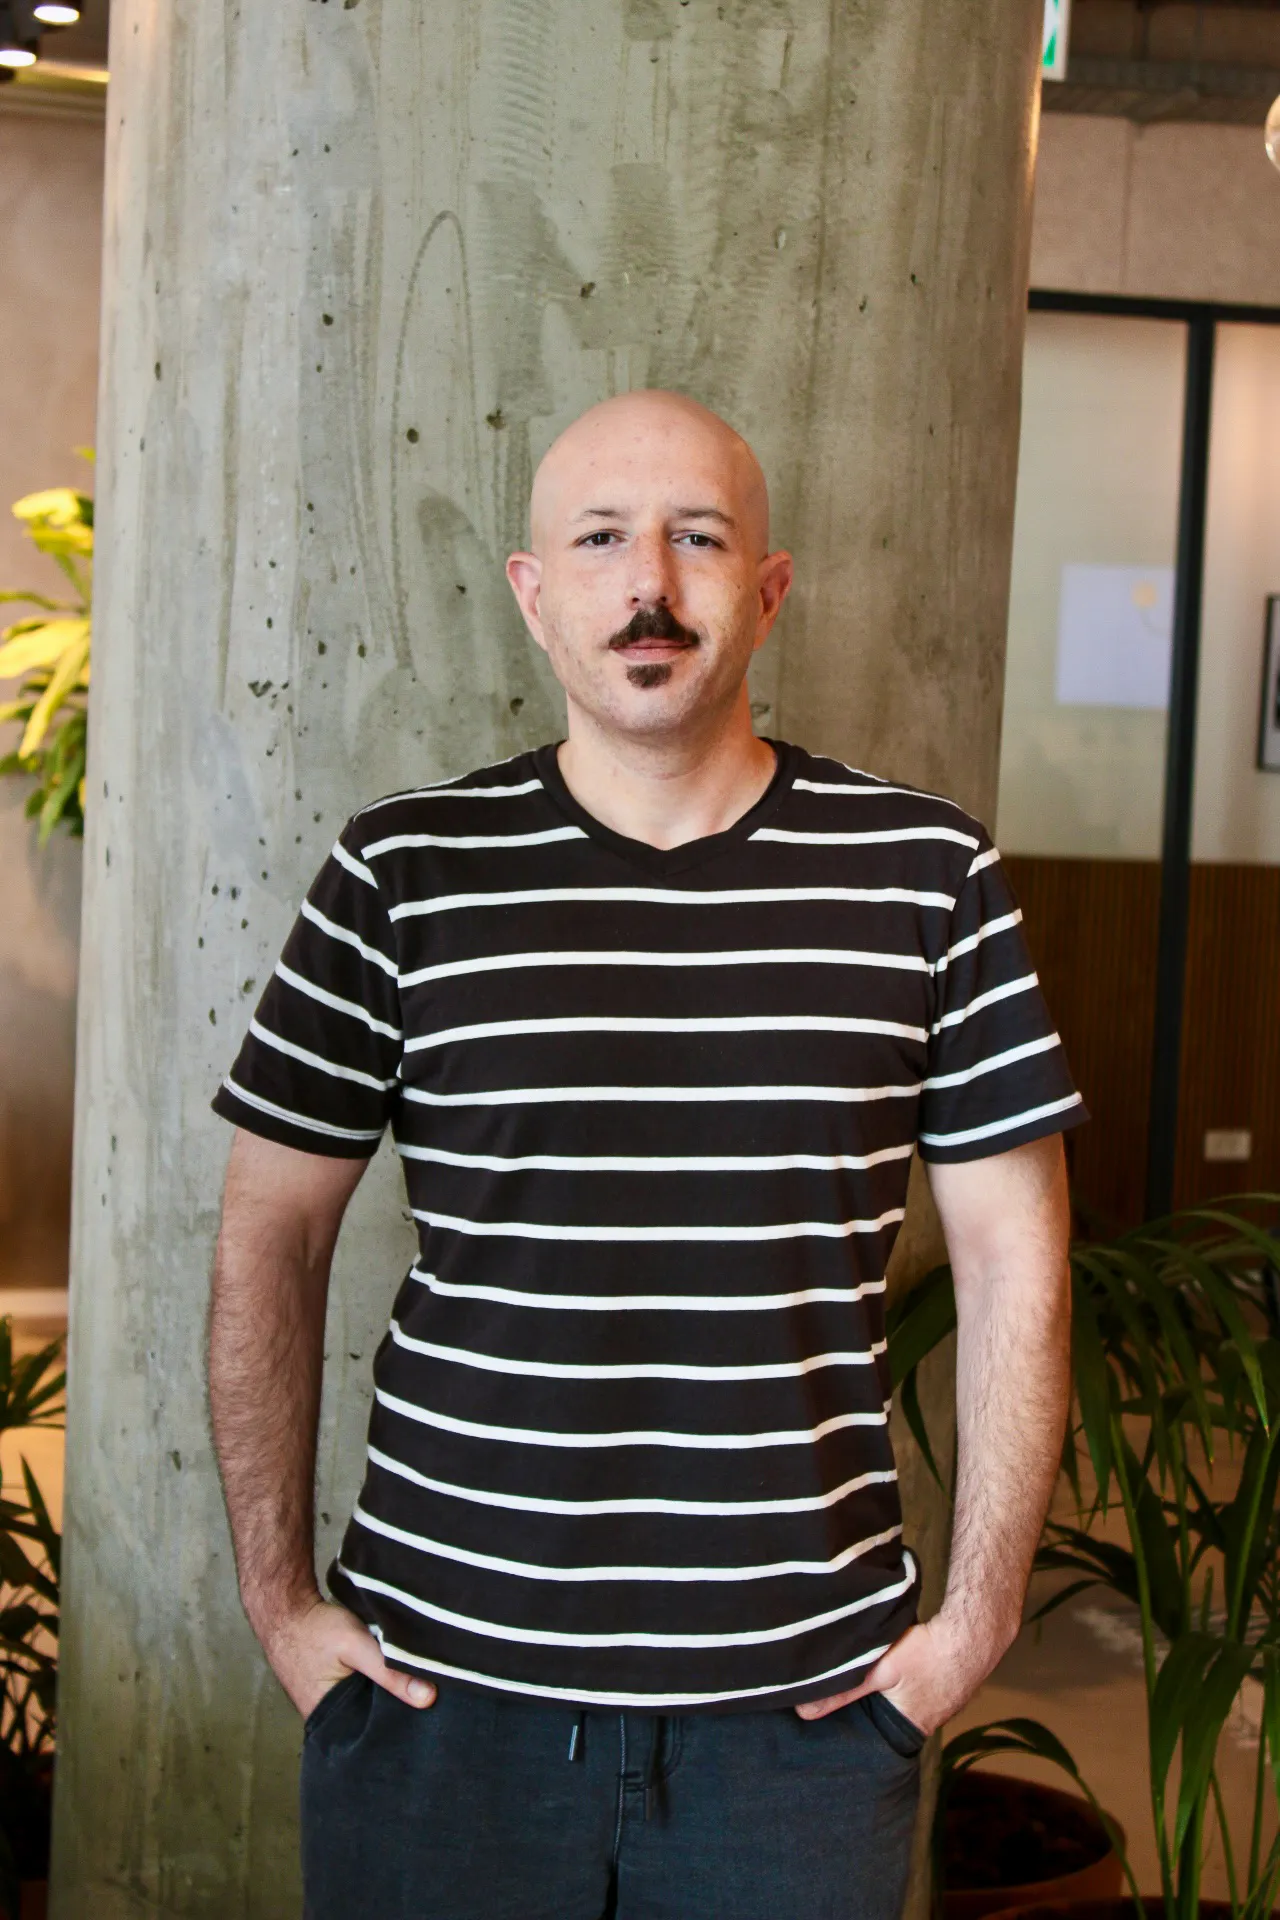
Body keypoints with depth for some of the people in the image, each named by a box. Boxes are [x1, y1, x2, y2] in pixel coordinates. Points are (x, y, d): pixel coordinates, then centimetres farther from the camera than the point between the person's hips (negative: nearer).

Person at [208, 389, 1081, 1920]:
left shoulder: (925, 877, -1)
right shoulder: (404, 875, -2)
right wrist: (278, 1601, 3)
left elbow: (1014, 1264, 3)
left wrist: (977, 1618, 1)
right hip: (438, 1679, 0)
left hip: (800, 1694, 0)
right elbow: (268, 1239, 4)